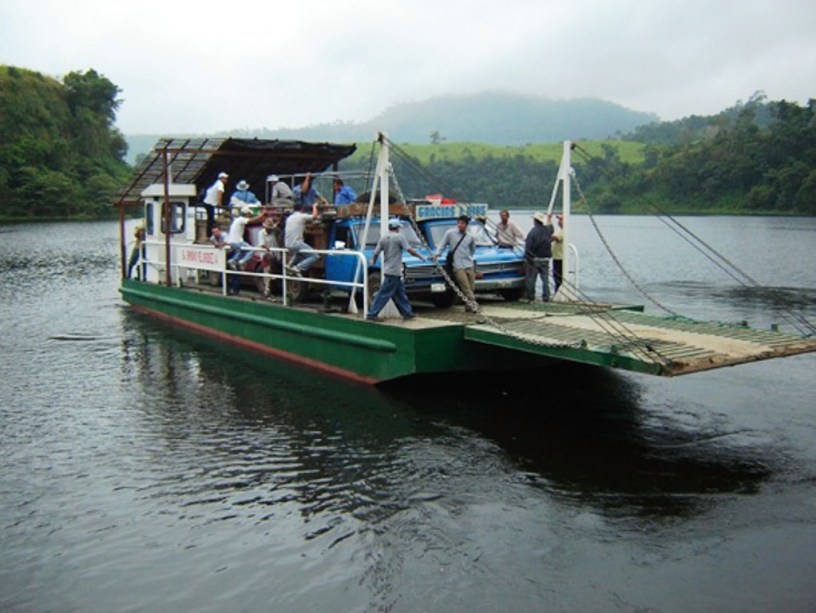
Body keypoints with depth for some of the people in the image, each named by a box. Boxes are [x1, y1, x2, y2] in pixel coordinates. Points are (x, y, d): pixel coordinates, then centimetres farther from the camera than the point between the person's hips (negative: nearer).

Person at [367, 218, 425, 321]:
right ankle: (372, 314, -6)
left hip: (387, 270, 8)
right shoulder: (400, 237, -9)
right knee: (384, 294, -6)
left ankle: (407, 313, 22)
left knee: (400, 292, 16)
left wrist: (373, 261, 24)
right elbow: (410, 250, -13)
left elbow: (375, 253, 4)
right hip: (394, 271, -8)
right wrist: (421, 256, 1)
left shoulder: (383, 239, 7)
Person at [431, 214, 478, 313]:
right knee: (466, 288, -10)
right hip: (458, 266, -4)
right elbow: (442, 245, 3)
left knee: (471, 288, 2)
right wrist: (436, 254, -8)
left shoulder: (470, 237, 9)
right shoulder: (450, 233, -1)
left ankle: (468, 306, 13)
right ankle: (473, 304, -10)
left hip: (470, 265, 4)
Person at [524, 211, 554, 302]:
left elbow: (528, 247, -16)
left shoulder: (533, 231, -13)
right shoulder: (547, 230, 3)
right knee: (545, 279, 7)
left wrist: (527, 259, -11)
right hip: (545, 259, 5)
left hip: (534, 259, -5)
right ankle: (546, 297, 5)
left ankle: (531, 296, 6)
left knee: (531, 279, 4)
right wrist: (549, 219, 45)